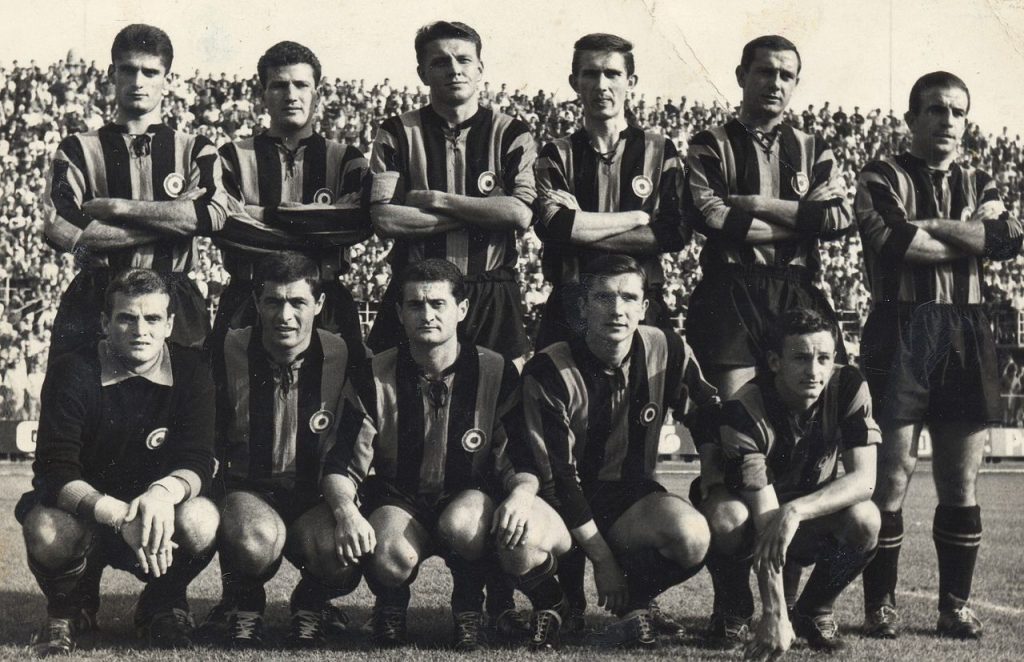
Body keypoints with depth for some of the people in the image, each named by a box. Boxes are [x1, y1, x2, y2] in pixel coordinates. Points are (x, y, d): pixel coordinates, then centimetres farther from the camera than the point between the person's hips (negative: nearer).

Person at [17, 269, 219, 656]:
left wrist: (164, 492, -41)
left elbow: (198, 463, -15)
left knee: (201, 520, -32)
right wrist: (120, 515, -39)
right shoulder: (72, 374, -13)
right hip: (87, 516, -1)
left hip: (160, 513, 1)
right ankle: (68, 610, 3)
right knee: (47, 531, -35)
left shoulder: (190, 372, -8)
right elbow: (54, 474, -21)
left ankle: (162, 604, 2)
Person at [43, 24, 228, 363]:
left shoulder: (195, 150, 11)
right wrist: (172, 218, -8)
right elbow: (61, 230, -9)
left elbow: (214, 215, -10)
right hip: (93, 305, 0)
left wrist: (116, 207, -11)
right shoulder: (78, 151, 8)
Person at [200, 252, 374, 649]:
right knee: (256, 540, -37)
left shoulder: (343, 359, -5)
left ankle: (311, 604, 7)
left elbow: (344, 457, -5)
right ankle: (243, 606, 0)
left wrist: (346, 508, -24)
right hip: (247, 489, -1)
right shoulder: (227, 355, -6)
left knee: (342, 557, -32)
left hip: (316, 497, 1)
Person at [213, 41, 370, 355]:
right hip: (247, 302, 0)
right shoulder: (234, 157, 10)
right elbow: (226, 227, -7)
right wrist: (313, 238, -12)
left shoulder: (344, 158, 12)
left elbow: (361, 219, -8)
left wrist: (273, 214, -8)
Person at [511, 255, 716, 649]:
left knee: (693, 535, -30)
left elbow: (710, 422, 6)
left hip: (630, 494, 3)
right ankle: (549, 607, 1)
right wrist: (601, 558, -18)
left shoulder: (667, 351, -8)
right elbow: (555, 475, -17)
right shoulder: (549, 372, -17)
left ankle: (636, 604, 3)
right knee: (521, 545, -36)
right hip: (560, 498, -2)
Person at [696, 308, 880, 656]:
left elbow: (864, 478, -26)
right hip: (751, 513, -2)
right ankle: (733, 611, -4)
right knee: (725, 518, -37)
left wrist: (796, 510, -43)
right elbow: (764, 516, -35)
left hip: (812, 523, 3)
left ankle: (814, 610, 0)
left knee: (864, 519, -30)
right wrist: (775, 616, -39)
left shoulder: (848, 387, -20)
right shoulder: (745, 411, -30)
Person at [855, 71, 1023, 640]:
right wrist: (969, 241, -6)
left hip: (967, 333, 4)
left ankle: (957, 604, 12)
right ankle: (881, 604, 2)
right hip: (900, 330, -4)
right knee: (893, 474, -6)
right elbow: (889, 238, -15)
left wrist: (929, 225, -9)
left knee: (962, 480, 5)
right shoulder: (882, 179, 6)